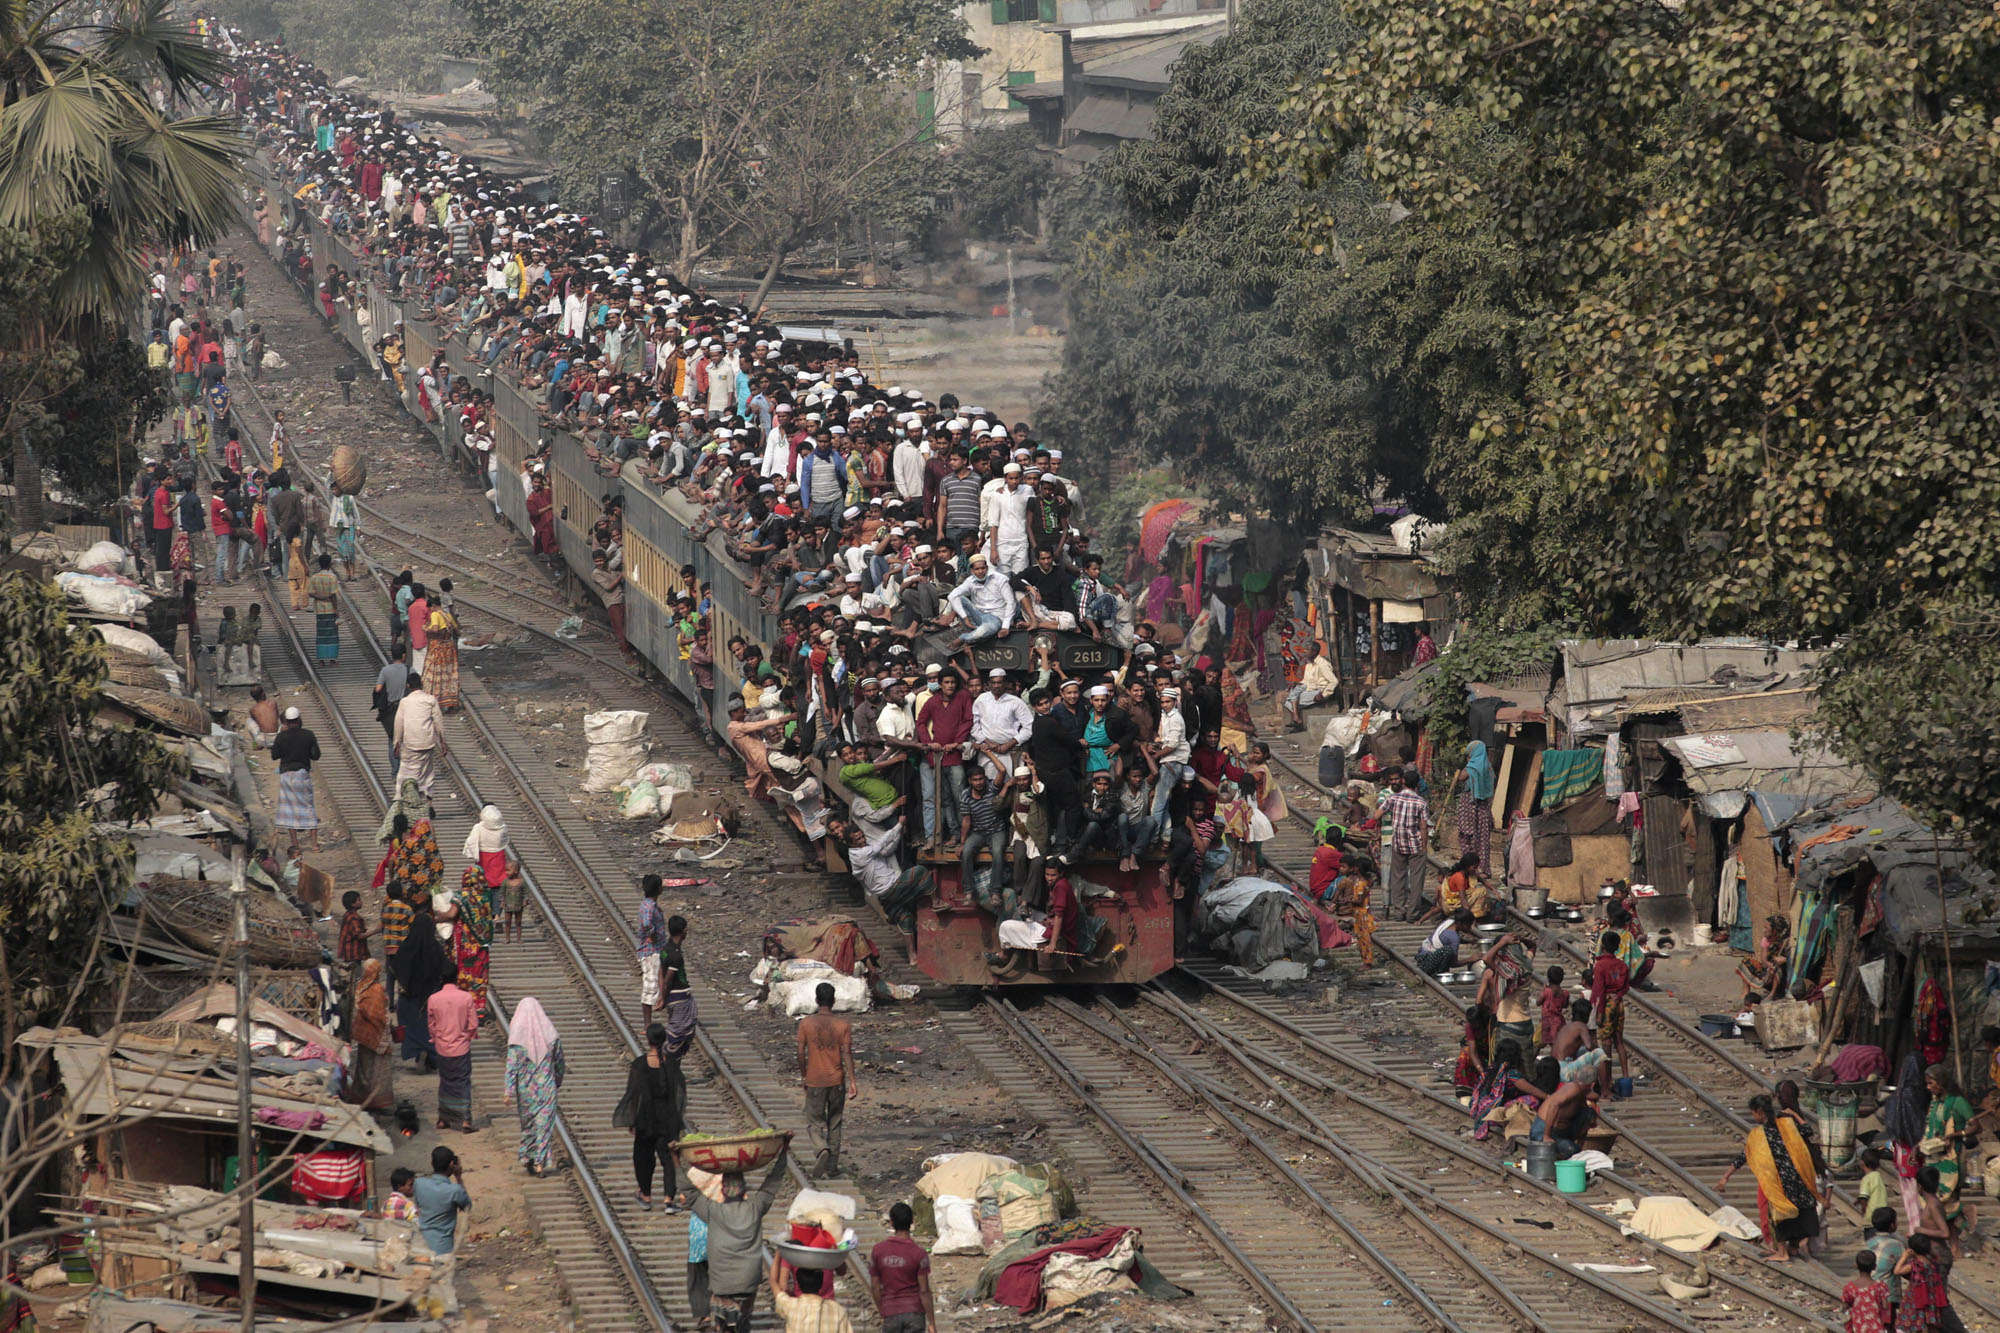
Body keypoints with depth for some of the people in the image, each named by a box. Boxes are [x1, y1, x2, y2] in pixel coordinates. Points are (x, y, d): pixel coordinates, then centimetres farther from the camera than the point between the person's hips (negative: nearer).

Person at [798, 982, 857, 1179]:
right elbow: (847, 1054, -9)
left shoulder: (806, 1023, -7)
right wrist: (852, 1081, -7)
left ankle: (822, 1150, -22)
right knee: (834, 1122, 15)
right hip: (837, 1080, 1)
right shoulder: (843, 1025, -6)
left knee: (814, 1122, 7)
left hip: (815, 1081, -1)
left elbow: (801, 1053, -2)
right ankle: (832, 1165, 18)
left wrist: (803, 1075, 13)